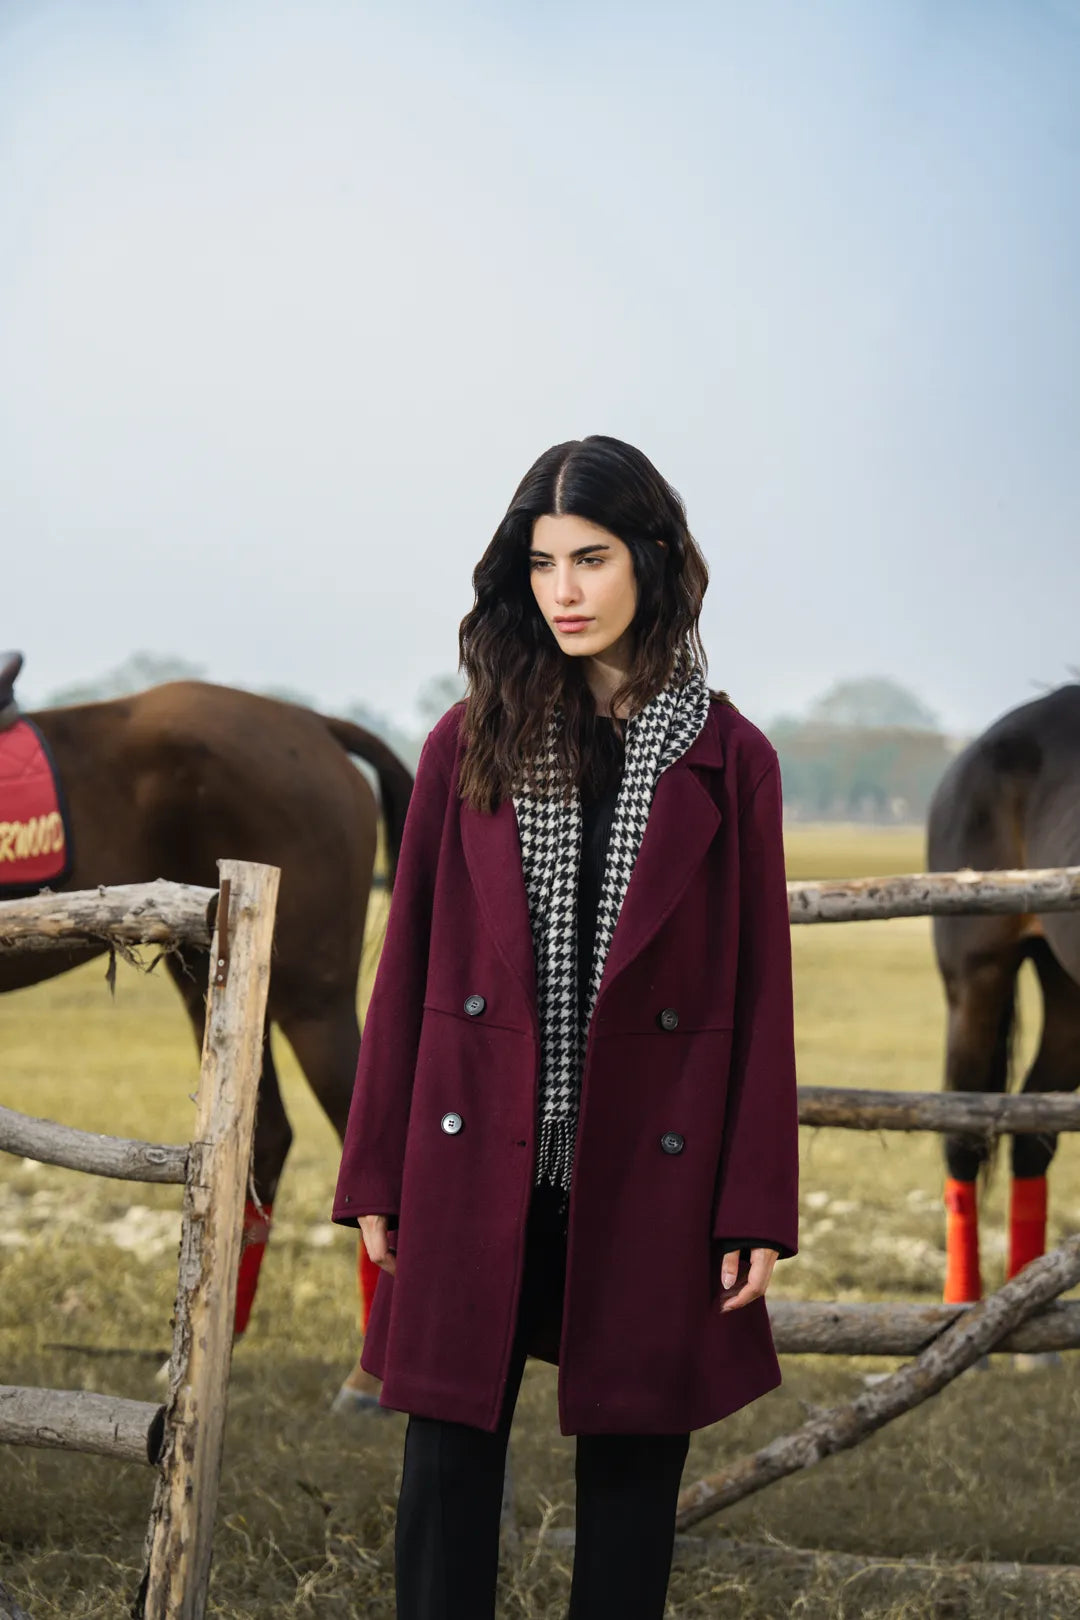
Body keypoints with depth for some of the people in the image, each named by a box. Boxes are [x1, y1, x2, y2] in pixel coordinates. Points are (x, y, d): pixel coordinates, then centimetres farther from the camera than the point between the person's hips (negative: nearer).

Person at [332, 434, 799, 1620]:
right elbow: (408, 967, 5)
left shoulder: (727, 760, 2)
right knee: (449, 1463, 4)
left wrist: (756, 1208, -4)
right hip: (479, 1171, 1)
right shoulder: (471, 746, 4)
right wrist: (378, 1178, 2)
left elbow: (760, 991, 0)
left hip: (648, 1178, -1)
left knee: (632, 1466, 8)